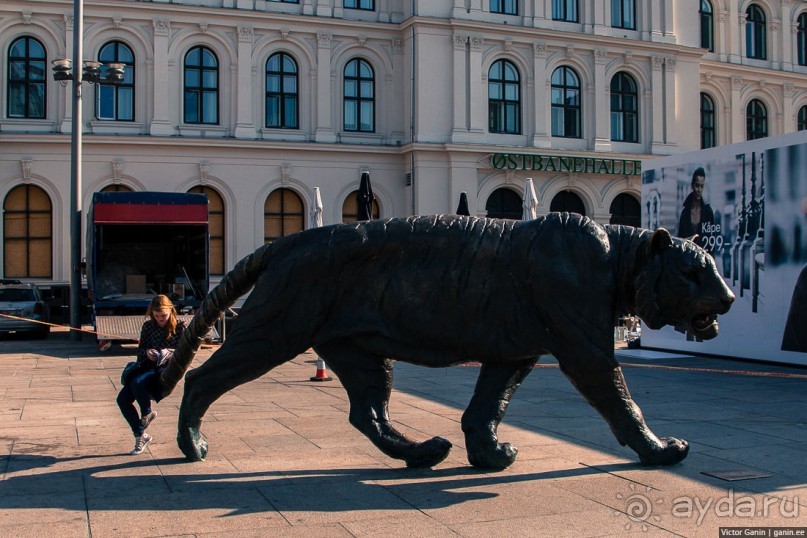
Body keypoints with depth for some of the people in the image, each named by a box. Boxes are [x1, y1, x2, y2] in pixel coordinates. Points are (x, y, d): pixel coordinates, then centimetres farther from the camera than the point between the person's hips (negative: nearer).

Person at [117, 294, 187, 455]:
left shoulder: (180, 326, 0)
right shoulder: (148, 326, 10)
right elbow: (140, 349, 14)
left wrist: (169, 353, -18)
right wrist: (147, 352, -9)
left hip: (167, 368, -5)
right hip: (146, 366, 6)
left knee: (137, 383, -33)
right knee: (123, 399, -11)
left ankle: (147, 413, -3)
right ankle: (140, 435, 5)